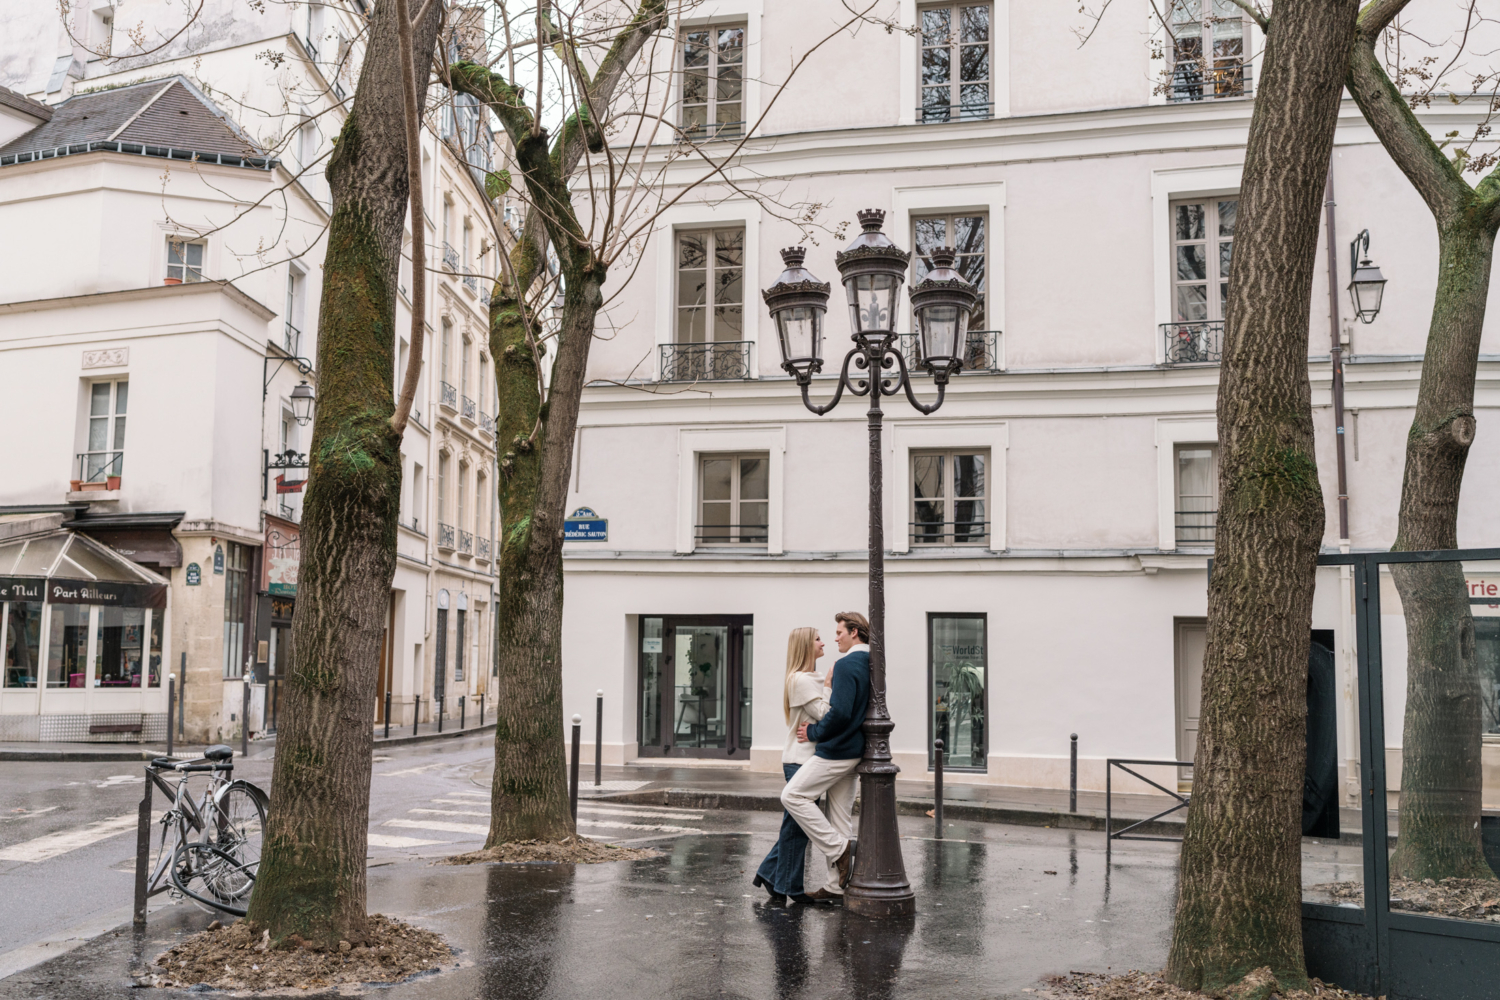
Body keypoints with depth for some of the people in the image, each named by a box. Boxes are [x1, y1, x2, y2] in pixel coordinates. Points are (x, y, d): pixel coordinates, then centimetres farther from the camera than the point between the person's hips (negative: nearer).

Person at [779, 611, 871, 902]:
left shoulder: (847, 665, -17)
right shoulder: (870, 666, 13)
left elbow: (840, 712, -26)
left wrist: (814, 732, -12)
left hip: (835, 750, -9)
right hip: (853, 751, 9)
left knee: (793, 796, -6)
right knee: (840, 815, 11)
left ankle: (839, 848, -5)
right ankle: (836, 885, 14)